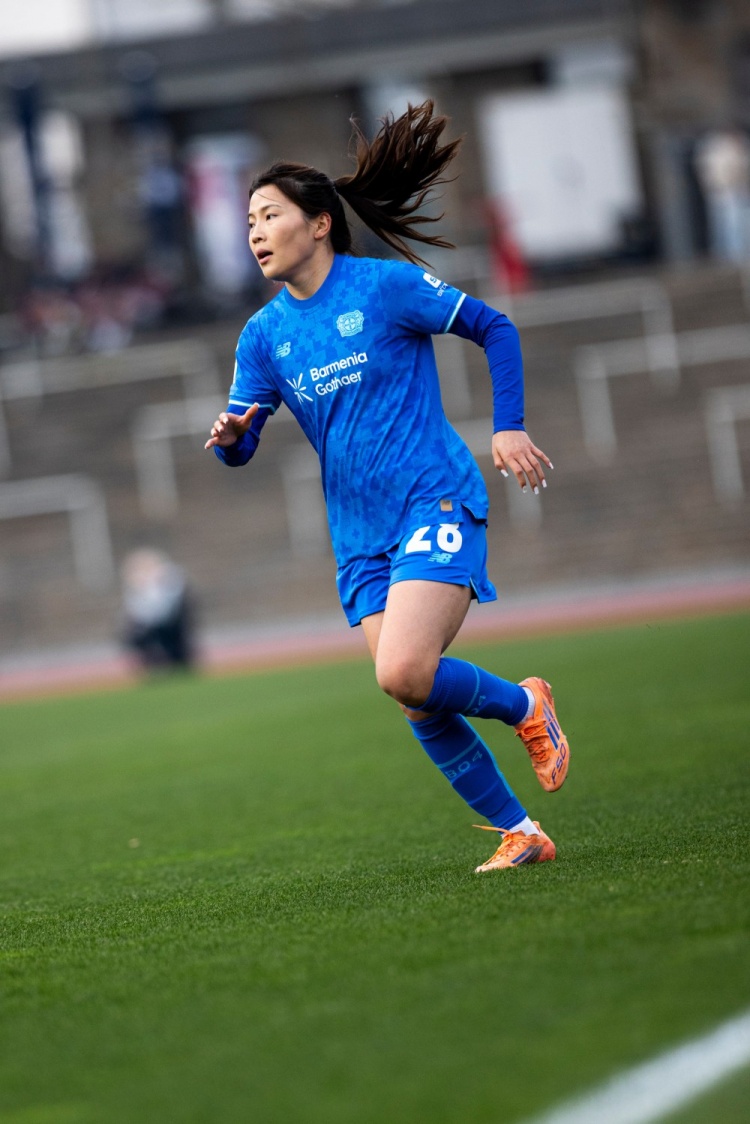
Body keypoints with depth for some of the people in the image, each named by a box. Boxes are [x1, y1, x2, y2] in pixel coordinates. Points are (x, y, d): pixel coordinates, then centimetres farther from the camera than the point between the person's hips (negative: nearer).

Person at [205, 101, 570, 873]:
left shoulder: (387, 286, -6)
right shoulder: (265, 335, 7)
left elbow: (494, 329, 2)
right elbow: (239, 445, 7)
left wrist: (508, 427, -6)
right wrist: (230, 436, -17)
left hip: (437, 506, -5)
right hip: (360, 540, 5)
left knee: (404, 674, -24)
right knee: (419, 704, 1)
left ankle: (525, 706, 5)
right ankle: (517, 833, 16)